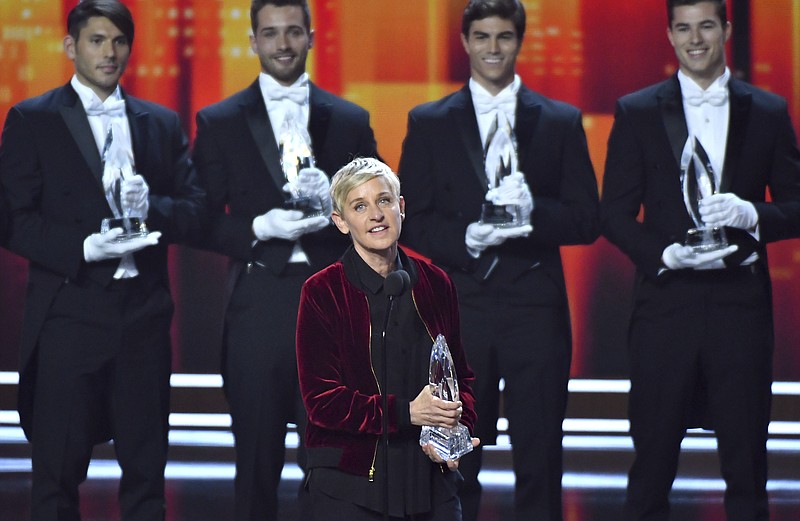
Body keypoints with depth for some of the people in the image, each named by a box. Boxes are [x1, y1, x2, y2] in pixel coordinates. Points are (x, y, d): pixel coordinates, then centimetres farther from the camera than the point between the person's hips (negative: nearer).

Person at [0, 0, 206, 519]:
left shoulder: (162, 124, 13)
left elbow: (196, 209, 8)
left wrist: (152, 205, -13)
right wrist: (86, 248, -19)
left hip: (143, 315, 3)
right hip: (69, 314, -3)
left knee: (146, 468, 6)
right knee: (58, 472, 0)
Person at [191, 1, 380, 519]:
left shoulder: (350, 121, 10)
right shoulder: (220, 122, 6)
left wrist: (335, 206, -11)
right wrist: (260, 228, -14)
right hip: (258, 303, -1)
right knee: (258, 458, 4)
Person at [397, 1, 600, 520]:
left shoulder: (561, 122, 8)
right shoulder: (429, 123, 8)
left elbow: (587, 220, 4)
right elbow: (412, 221, 4)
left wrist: (533, 208, -15)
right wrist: (466, 239, -15)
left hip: (536, 306, 0)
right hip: (461, 306, 0)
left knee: (540, 460, 0)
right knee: (455, 463, 5)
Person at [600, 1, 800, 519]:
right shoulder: (638, 112, 5)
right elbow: (615, 214, 4)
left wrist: (750, 214, -13)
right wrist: (666, 255, -13)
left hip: (741, 302, 1)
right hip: (667, 298, -1)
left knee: (746, 454, 3)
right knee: (653, 455, 1)